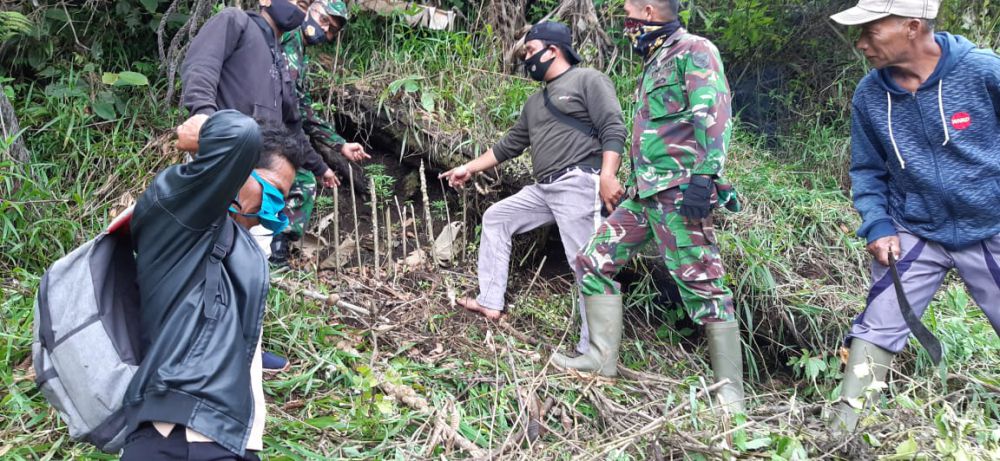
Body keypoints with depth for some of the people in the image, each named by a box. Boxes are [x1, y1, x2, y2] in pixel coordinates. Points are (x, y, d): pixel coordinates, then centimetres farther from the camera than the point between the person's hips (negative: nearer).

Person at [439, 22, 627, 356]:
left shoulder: (588, 80, 0)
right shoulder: (536, 101, 25)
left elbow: (613, 129, -12)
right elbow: (510, 145, 30)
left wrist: (607, 176, -25)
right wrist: (469, 169, 30)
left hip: (578, 185, -9)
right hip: (544, 189, 9)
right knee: (495, 217, 14)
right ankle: (490, 302, 16)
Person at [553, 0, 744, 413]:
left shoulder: (694, 51, -4)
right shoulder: (654, 64, 24)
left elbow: (714, 115, -17)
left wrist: (704, 175, -26)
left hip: (679, 192, -10)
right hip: (643, 195, 10)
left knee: (703, 287, -9)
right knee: (594, 261, 7)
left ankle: (730, 395, -4)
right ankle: (603, 356, 15)